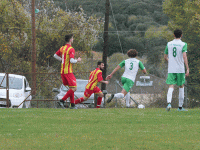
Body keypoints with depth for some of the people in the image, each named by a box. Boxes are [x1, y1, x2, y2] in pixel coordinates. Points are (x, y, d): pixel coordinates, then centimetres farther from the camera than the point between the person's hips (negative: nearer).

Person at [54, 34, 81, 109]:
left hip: (62, 71, 9)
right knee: (74, 88, -7)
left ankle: (72, 104, 9)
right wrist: (77, 60, -3)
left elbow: (55, 55, 20)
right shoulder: (71, 49, -13)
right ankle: (62, 100, -16)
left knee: (71, 88, 13)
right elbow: (71, 60, -21)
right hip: (68, 71, -8)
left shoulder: (62, 48, 11)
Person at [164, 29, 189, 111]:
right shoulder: (183, 44, -3)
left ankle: (169, 103, -30)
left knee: (171, 86, -4)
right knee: (181, 86, 13)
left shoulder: (169, 44, 8)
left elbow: (165, 57, 15)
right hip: (180, 69, -2)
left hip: (171, 69, 2)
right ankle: (180, 106, 16)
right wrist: (187, 69, -15)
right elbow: (184, 56, -14)